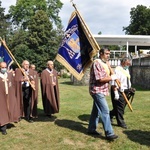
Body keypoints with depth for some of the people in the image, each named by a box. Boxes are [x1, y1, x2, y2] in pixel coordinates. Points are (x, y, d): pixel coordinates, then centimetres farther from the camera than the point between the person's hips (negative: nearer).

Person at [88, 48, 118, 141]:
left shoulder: (106, 63, 14)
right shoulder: (97, 63, -16)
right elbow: (99, 79, -22)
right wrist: (111, 78, -13)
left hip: (101, 91, 10)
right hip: (97, 90, -10)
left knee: (97, 111, 15)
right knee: (105, 111, -9)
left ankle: (92, 129, 26)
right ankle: (109, 133, -4)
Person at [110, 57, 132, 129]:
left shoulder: (126, 70, 13)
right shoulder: (118, 70, -16)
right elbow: (114, 83, -21)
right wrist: (115, 93, -25)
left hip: (125, 91, 9)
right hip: (119, 91, -9)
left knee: (122, 106, 15)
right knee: (119, 107, -1)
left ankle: (110, 114, 34)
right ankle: (121, 122, 13)